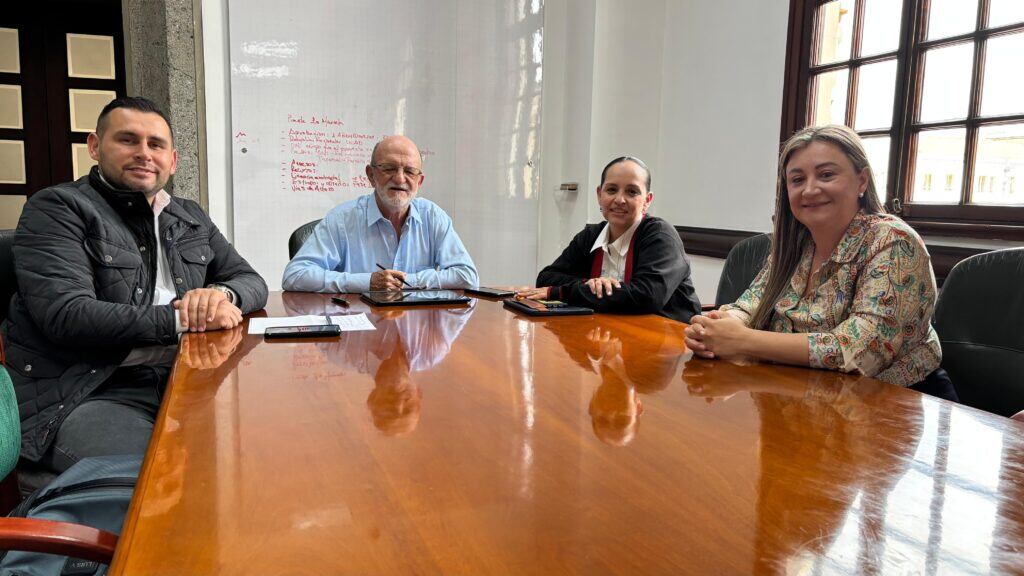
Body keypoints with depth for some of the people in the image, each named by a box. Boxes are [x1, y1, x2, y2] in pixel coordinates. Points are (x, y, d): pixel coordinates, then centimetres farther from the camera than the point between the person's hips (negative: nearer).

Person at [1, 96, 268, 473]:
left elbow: (251, 281, 17)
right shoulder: (56, 208, 1)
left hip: (179, 381, 6)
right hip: (85, 395, -5)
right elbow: (66, 315, -13)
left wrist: (222, 294, -8)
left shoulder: (190, 217, 20)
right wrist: (181, 319, -13)